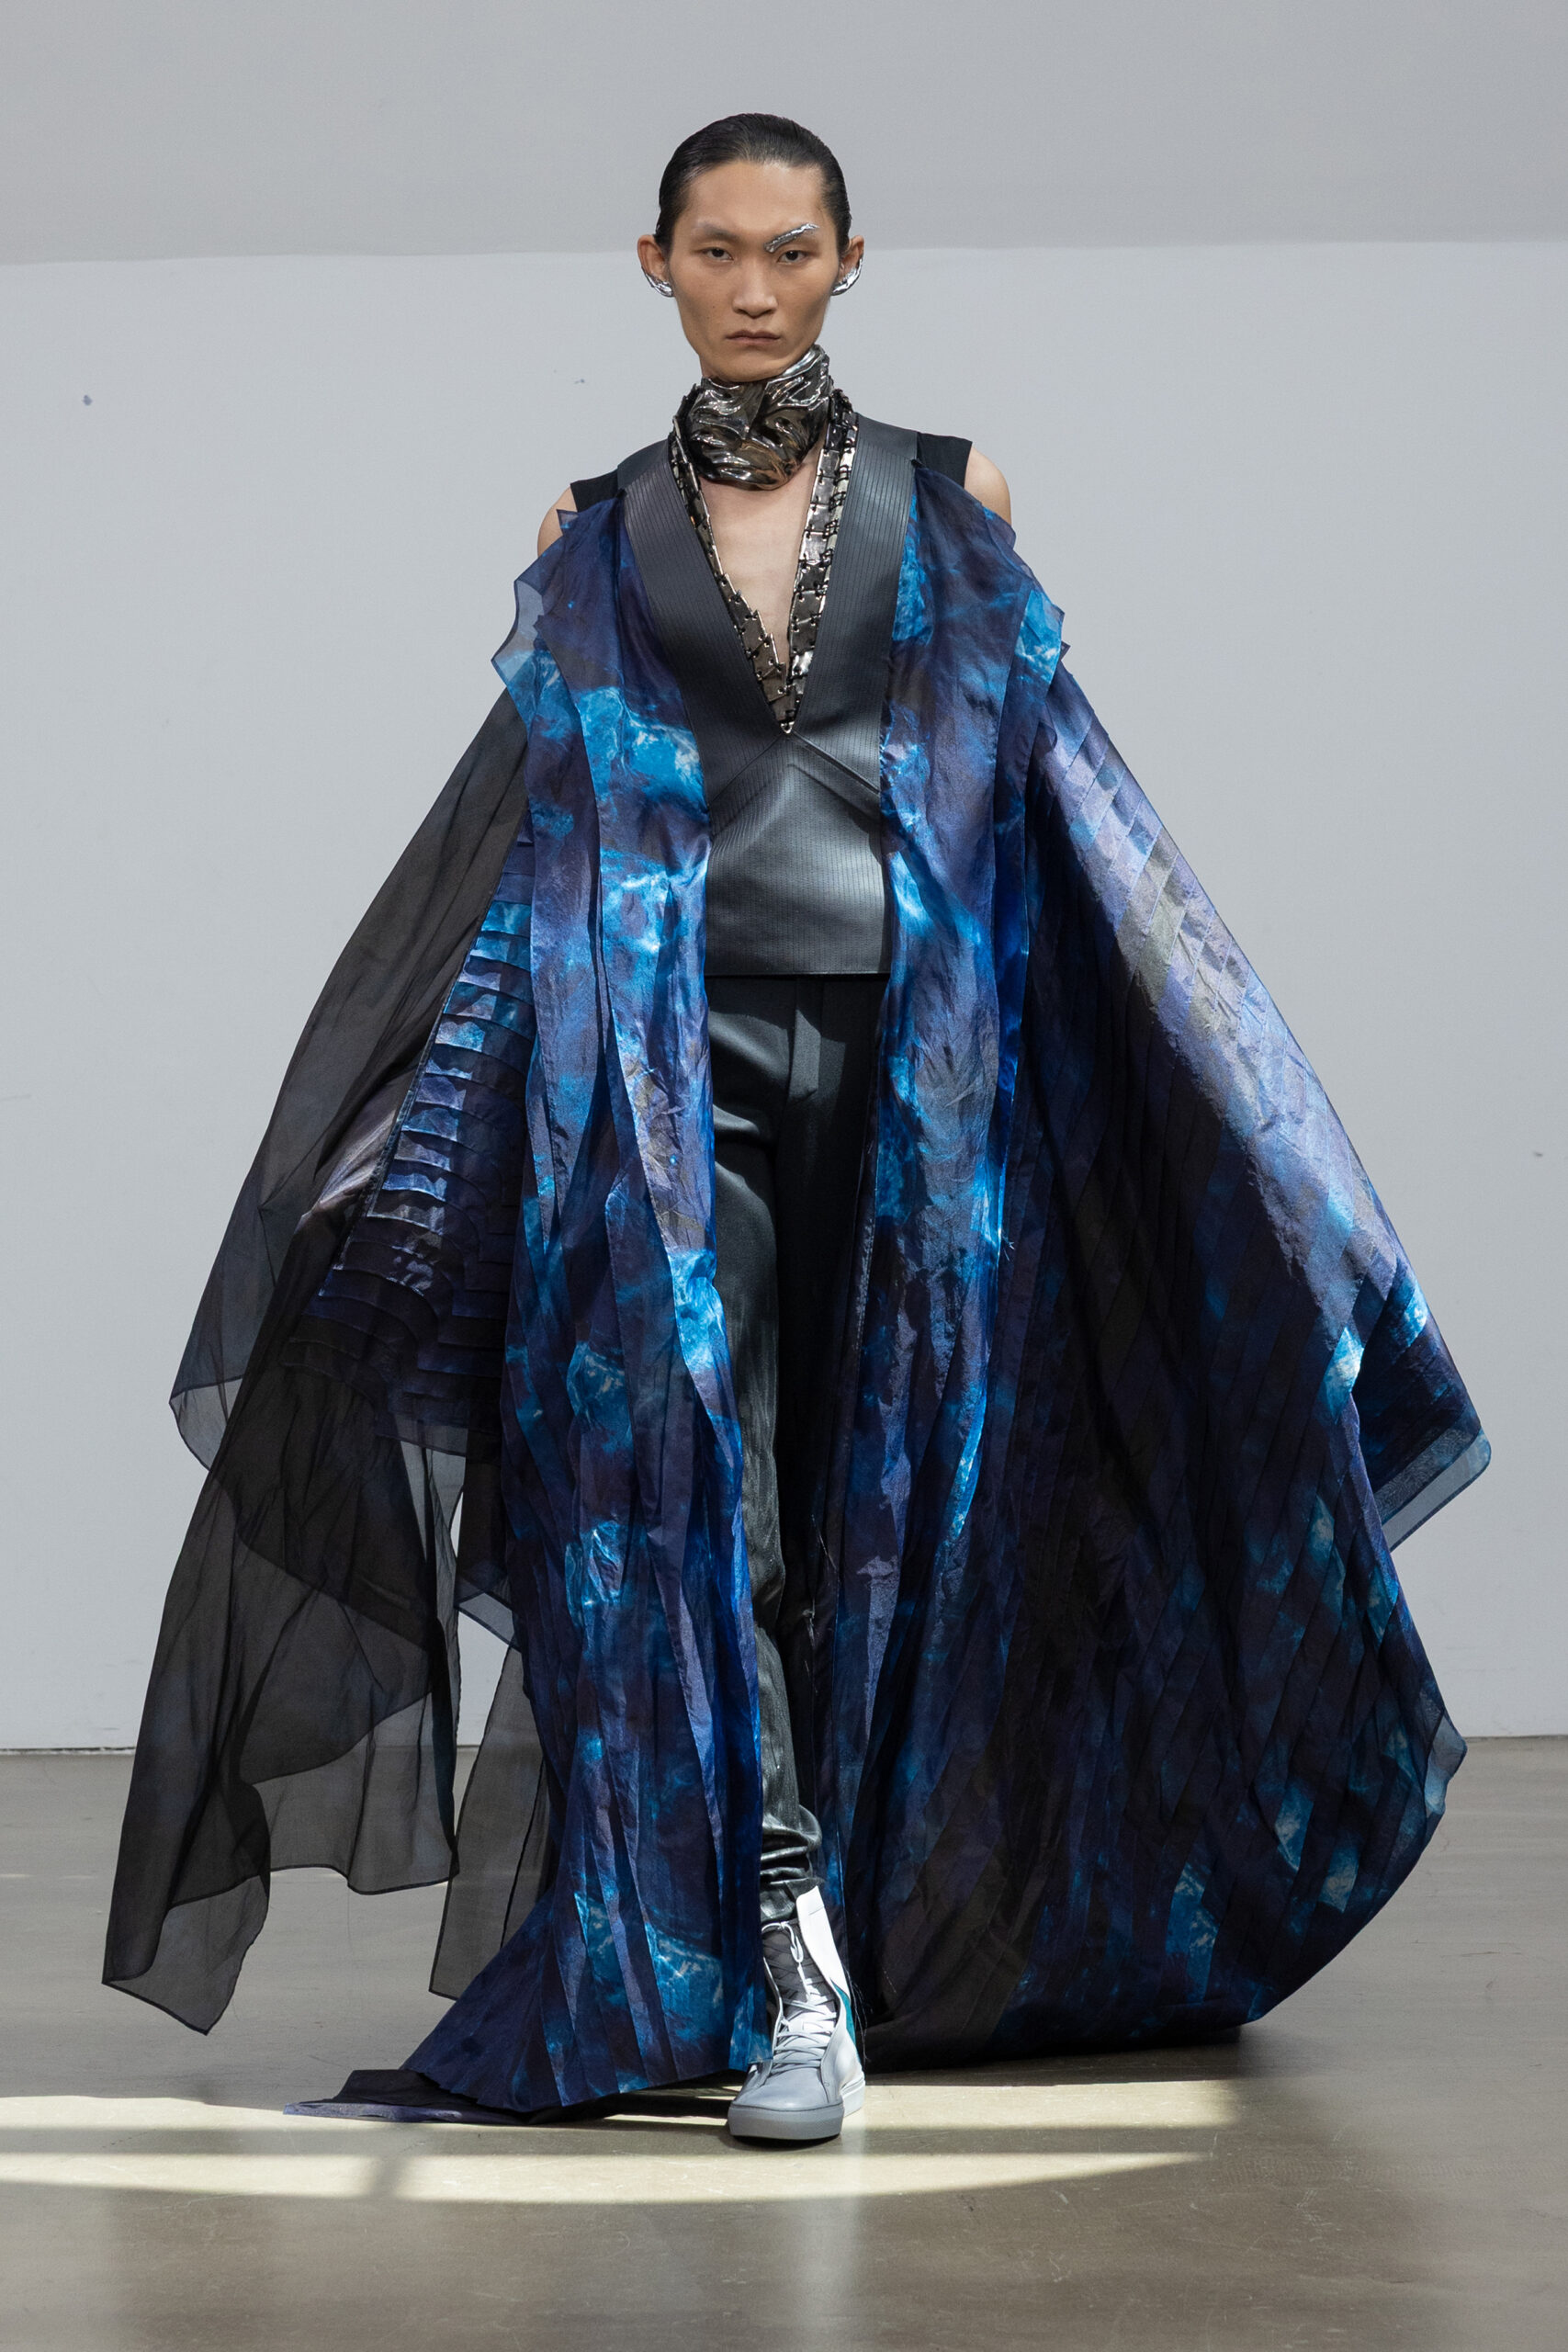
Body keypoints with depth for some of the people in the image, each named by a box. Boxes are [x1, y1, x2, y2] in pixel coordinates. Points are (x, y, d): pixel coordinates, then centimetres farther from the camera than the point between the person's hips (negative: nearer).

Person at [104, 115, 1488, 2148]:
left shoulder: (948, 500, 11)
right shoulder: (599, 533, 12)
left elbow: (1047, 780, 8)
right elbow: (541, 819, 14)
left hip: (902, 1045, 1)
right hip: (674, 1049, 0)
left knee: (874, 1486, 3)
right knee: (688, 1470, -16)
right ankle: (789, 1945, -19)